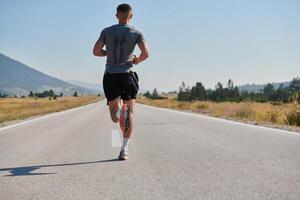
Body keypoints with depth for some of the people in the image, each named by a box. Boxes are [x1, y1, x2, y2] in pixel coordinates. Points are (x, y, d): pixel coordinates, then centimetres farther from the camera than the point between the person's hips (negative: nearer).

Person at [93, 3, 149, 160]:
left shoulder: (107, 31, 8)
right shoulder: (136, 33, 3)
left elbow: (96, 51, 3)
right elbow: (146, 53, -9)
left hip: (110, 75, 2)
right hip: (127, 74, -1)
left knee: (115, 118, 7)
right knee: (129, 111, 6)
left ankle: (117, 109, -32)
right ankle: (124, 150, -3)